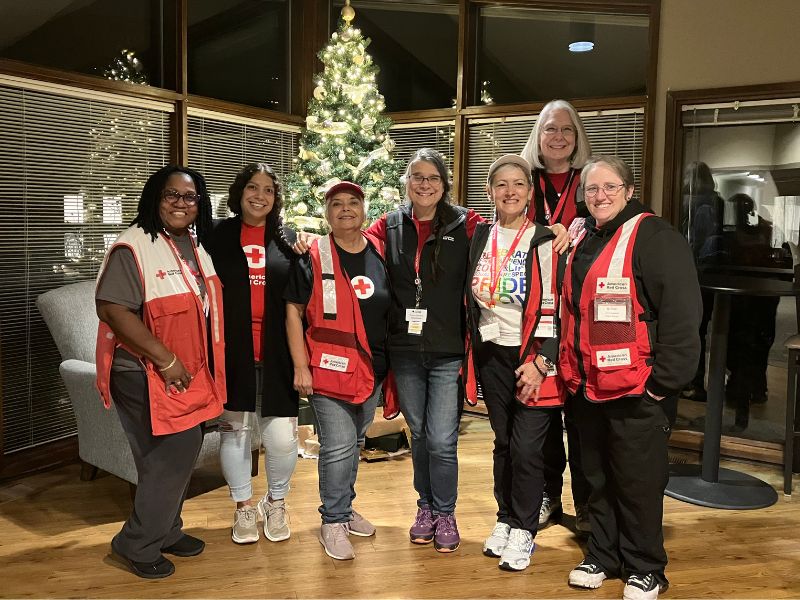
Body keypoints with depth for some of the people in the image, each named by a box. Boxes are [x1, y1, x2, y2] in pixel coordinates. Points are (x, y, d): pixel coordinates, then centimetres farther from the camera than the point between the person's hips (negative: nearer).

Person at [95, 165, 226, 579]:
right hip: (147, 375, -8)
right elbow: (112, 310, -23)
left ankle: (165, 531, 35)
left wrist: (203, 367, 13)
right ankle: (137, 544, 16)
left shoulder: (196, 246, 9)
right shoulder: (134, 247, -16)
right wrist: (165, 359, -22)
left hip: (189, 374, 8)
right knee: (172, 456, -4)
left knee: (181, 454, 16)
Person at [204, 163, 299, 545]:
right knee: (234, 430, 9)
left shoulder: (287, 239, 8)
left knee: (281, 436, -2)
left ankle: (275, 503, 25)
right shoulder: (218, 235, 5)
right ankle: (243, 507, 29)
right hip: (232, 352, 0)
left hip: (276, 353, 0)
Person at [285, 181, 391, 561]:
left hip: (371, 369, 5)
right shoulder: (313, 257, -6)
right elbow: (293, 311, -5)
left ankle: (344, 508, 35)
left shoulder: (380, 255, 5)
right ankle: (333, 522, 12)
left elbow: (394, 308, 14)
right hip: (329, 368, -4)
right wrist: (301, 366, -10)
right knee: (338, 446, -5)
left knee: (354, 443, 17)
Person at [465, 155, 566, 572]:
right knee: (503, 441, 14)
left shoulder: (543, 241, -7)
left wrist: (541, 362, -15)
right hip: (491, 355, 4)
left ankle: (523, 531, 14)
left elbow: (552, 307, -10)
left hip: (531, 357, -4)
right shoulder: (479, 236, 7)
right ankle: (505, 519, 28)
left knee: (526, 447, -3)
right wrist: (472, 351, 9)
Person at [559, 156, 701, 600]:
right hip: (587, 387, 7)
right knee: (598, 478, 17)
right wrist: (569, 371, 16)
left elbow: (681, 315, -16)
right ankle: (602, 556, 33)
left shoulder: (654, 237, -10)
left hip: (636, 390, -7)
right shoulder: (583, 242, 14)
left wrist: (664, 382, -17)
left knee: (638, 482, 5)